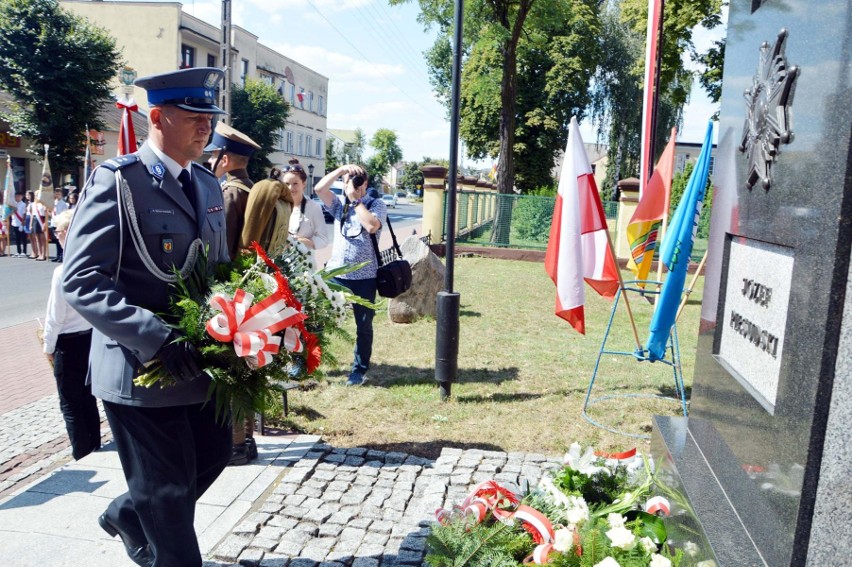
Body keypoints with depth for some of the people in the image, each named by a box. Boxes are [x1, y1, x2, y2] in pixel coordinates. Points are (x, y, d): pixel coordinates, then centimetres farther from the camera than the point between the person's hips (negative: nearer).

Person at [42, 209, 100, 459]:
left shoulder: (63, 271, -21)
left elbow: (55, 315, -14)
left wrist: (49, 346, 0)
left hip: (69, 342, -6)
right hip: (93, 336, 6)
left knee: (70, 404, 9)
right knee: (88, 396, 20)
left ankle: (82, 457, 17)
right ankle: (94, 449, 31)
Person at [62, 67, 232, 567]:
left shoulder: (209, 185, 9)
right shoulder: (117, 179, -14)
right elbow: (81, 280, -20)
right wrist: (156, 337, -30)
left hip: (200, 358, 8)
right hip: (140, 367, -7)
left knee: (214, 451, 21)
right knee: (167, 485, 7)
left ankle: (129, 514, 46)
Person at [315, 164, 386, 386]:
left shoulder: (376, 205, -1)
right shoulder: (339, 204, 10)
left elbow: (372, 226, -20)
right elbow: (320, 188, -4)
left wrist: (356, 199, -13)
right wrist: (341, 169, -8)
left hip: (364, 276, -3)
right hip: (335, 273, 3)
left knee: (363, 326, 8)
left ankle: (359, 370, 20)